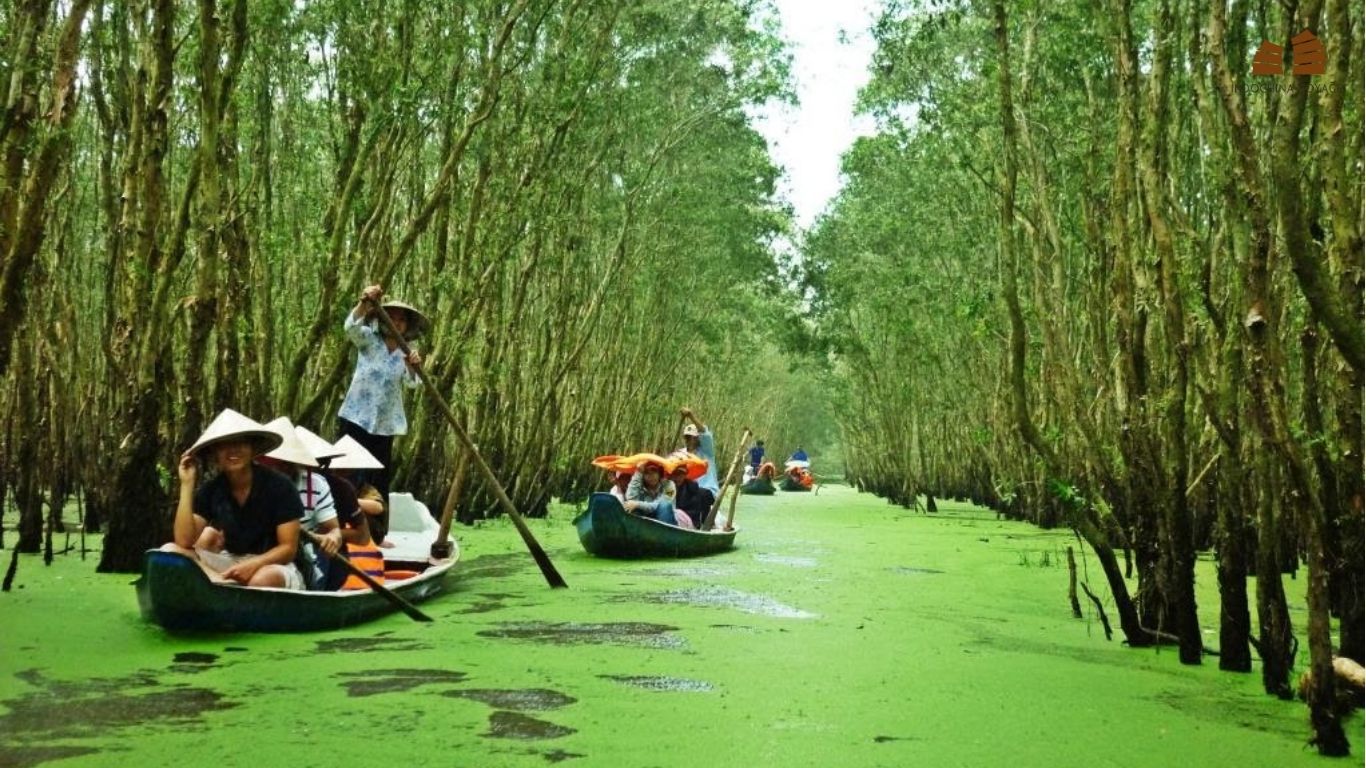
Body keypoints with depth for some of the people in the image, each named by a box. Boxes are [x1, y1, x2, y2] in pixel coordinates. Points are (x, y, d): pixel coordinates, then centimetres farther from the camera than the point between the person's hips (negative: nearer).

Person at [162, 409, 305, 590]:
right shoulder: (211, 490, 0)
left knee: (264, 579, -41)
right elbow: (184, 542, -12)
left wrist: (253, 564, -29)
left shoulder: (279, 486, -11)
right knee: (170, 551, -18)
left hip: (272, 565, -5)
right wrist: (187, 484, -13)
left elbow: (288, 548, -10)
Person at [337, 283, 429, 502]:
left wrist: (413, 367, -36)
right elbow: (351, 327, -22)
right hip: (356, 419, -3)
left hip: (384, 425, 3)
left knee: (380, 480, 5)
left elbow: (413, 382, -12)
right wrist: (365, 303, -41)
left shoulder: (405, 353, 6)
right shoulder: (368, 340, 0)